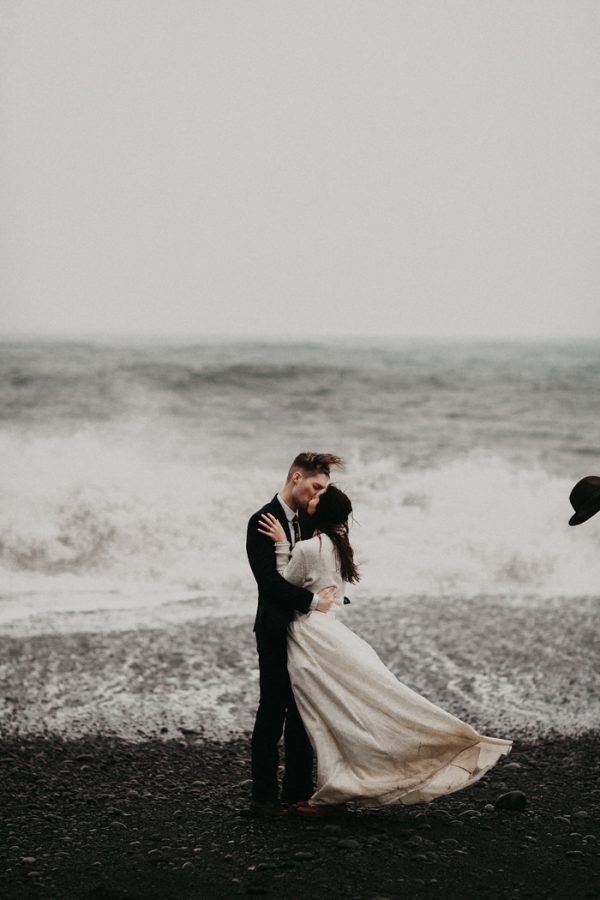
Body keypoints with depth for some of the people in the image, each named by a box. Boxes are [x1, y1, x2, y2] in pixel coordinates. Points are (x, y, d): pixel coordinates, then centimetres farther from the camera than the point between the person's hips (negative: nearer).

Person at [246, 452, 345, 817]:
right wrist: (312, 601, -20)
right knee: (273, 712, -5)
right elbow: (269, 580, -21)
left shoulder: (307, 520, 11)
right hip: (277, 630, -8)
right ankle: (264, 797, 0)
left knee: (302, 712, 11)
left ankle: (298, 790, 18)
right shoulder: (263, 522, -13)